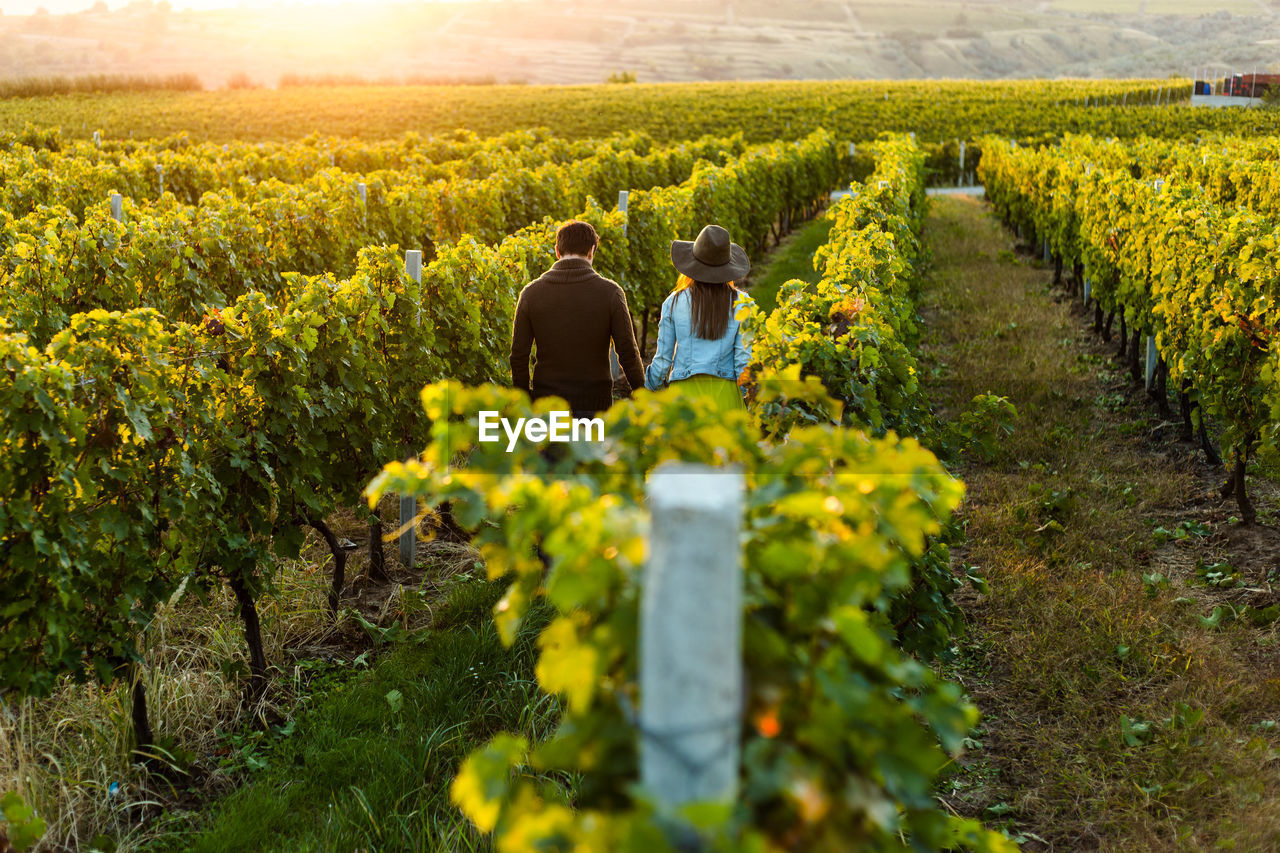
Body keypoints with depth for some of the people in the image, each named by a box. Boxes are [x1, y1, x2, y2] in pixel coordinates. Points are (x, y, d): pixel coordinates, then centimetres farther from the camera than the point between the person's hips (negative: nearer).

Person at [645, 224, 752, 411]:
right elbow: (744, 355, -1)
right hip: (725, 394, 0)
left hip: (684, 390, 0)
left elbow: (663, 357, 4)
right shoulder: (740, 302, -1)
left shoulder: (675, 302, 0)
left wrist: (649, 385, 20)